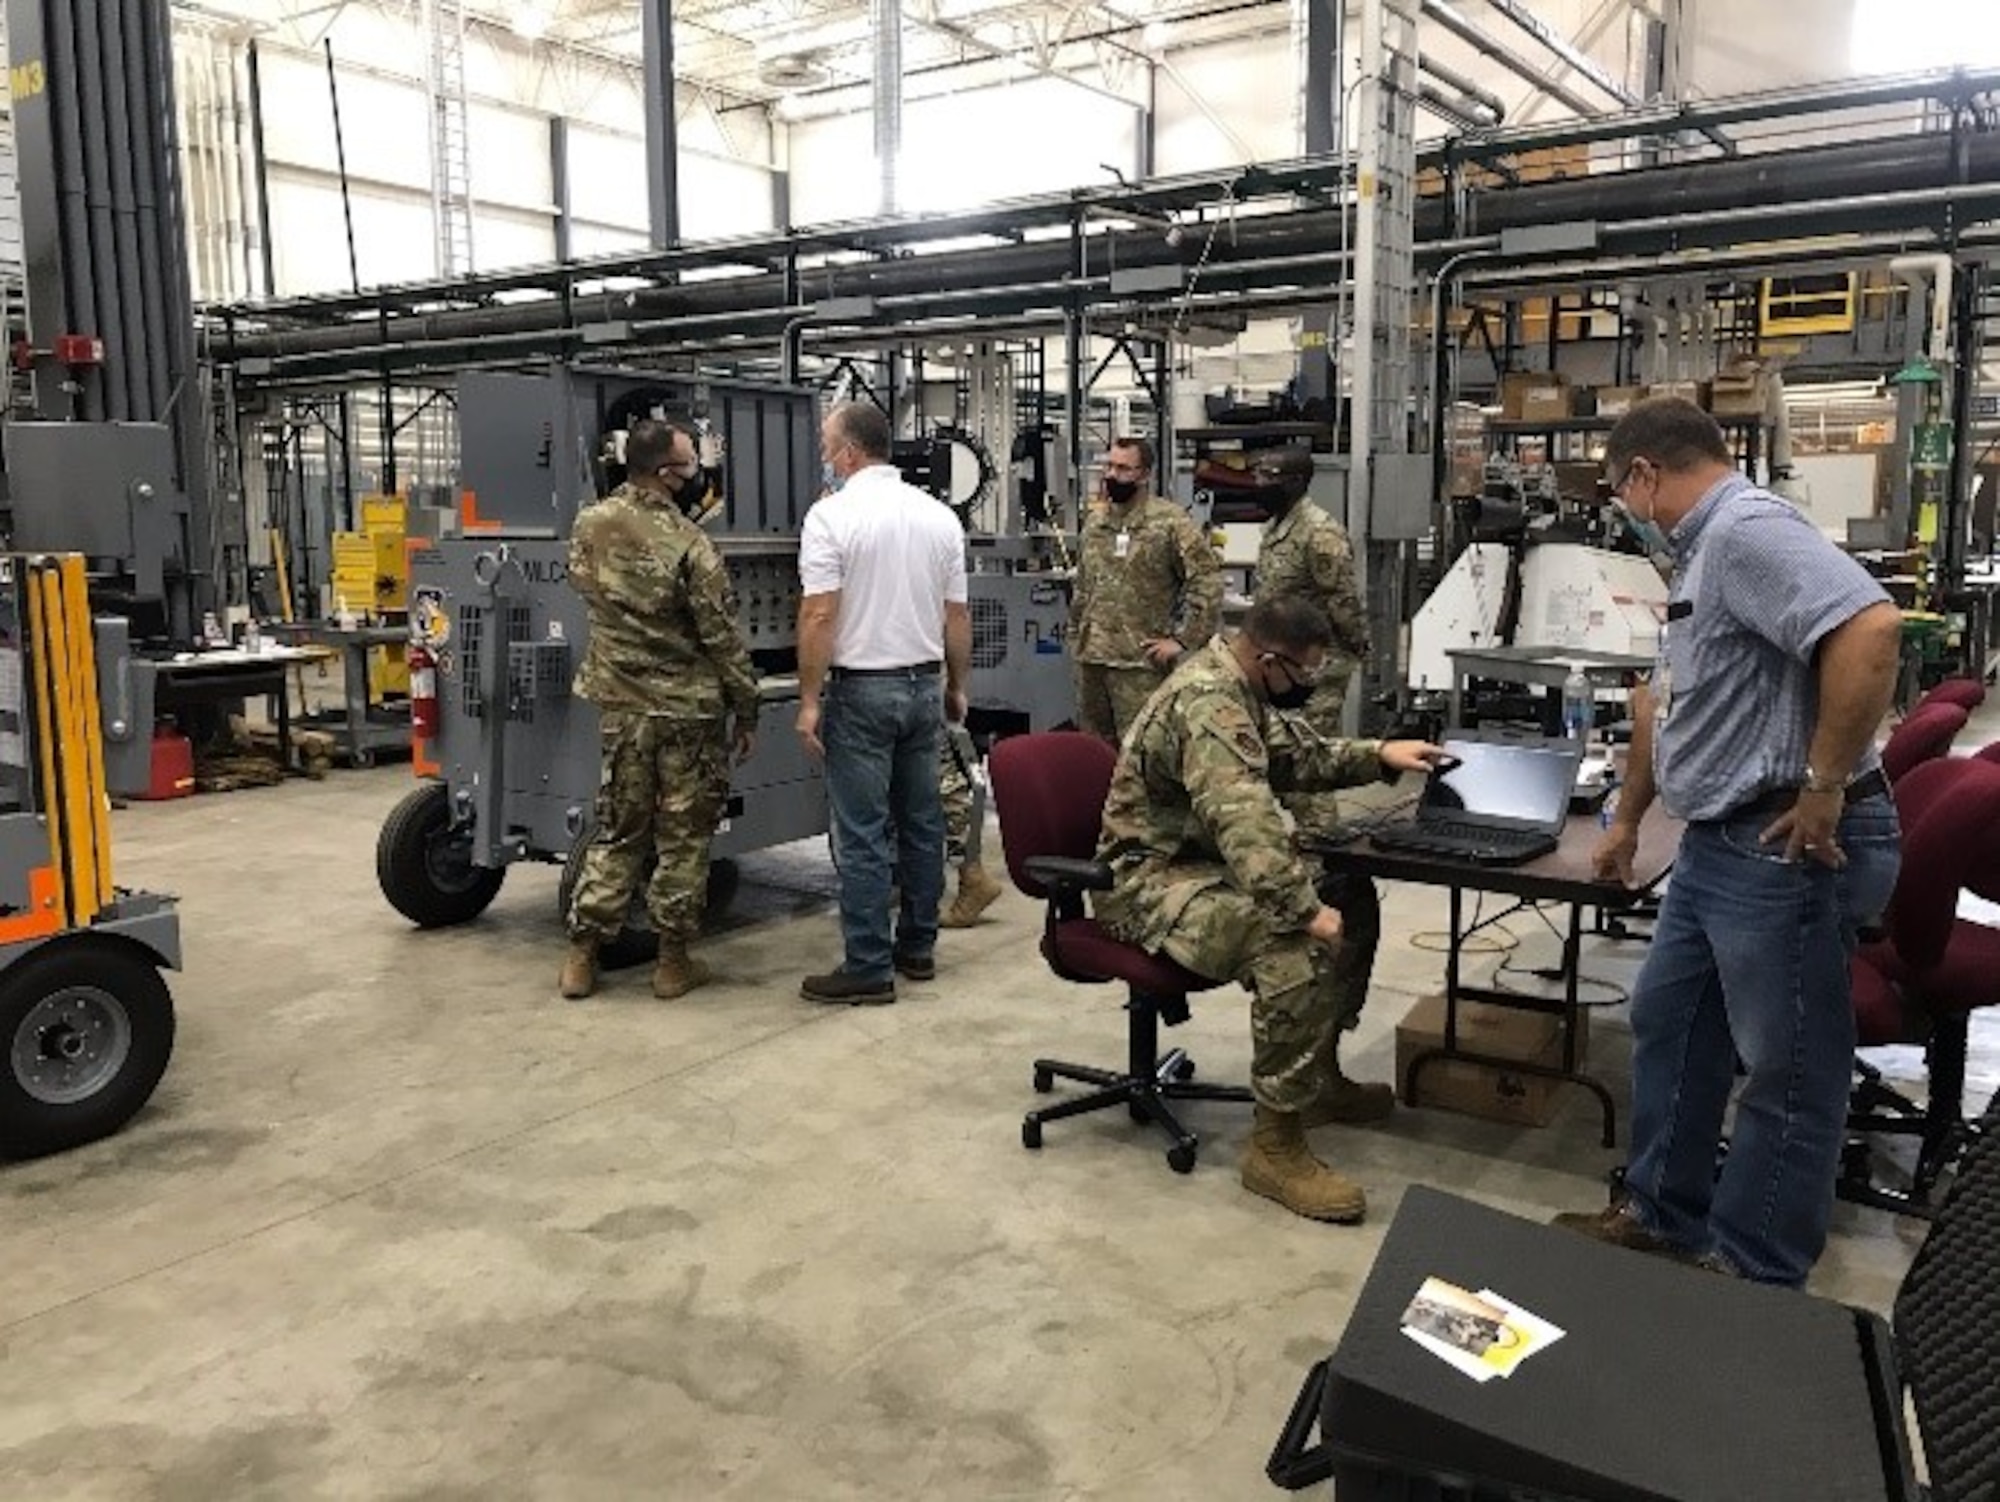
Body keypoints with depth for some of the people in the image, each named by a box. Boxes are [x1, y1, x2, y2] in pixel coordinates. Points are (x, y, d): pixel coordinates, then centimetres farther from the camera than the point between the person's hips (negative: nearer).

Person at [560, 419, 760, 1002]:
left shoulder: (589, 526, -1)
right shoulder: (689, 544, -18)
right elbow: (724, 637, -13)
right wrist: (747, 712, -3)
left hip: (619, 706, 5)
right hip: (689, 709, -5)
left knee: (616, 830, 16)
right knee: (684, 838, 8)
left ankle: (581, 957, 18)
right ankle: (672, 961, 15)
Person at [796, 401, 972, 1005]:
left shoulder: (832, 514, -10)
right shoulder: (939, 515, 5)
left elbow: (819, 616, -15)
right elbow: (957, 616, 8)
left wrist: (809, 700, -10)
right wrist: (956, 687, 18)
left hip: (861, 688, -6)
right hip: (924, 683, 6)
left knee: (862, 833, -1)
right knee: (921, 821, 13)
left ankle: (869, 967, 3)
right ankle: (918, 948, 22)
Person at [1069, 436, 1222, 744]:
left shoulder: (1170, 522, -9)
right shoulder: (1094, 520, 13)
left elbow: (1208, 582, -13)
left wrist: (1184, 640, -14)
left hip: (1140, 662, -6)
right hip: (1090, 658, 6)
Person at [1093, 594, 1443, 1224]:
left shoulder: (1232, 683, 8)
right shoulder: (1207, 701, -25)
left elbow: (1291, 756, 21)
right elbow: (1245, 820, -34)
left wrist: (1378, 756, 8)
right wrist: (1304, 909, -32)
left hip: (1202, 859, 11)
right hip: (1151, 880, -11)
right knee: (1296, 947, -29)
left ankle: (1318, 1076, 20)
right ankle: (1275, 1145, -19)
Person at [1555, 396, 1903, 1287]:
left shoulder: (1747, 531, -17)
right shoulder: (1706, 551, 16)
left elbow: (1870, 630, -33)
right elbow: (1666, 703, 25)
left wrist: (1823, 786, -25)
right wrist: (1627, 822, 31)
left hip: (1787, 850, -11)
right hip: (1720, 844, 11)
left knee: (1787, 1068, 5)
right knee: (1666, 1025, 18)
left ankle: (1755, 1273, 20)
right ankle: (1665, 1214, 33)